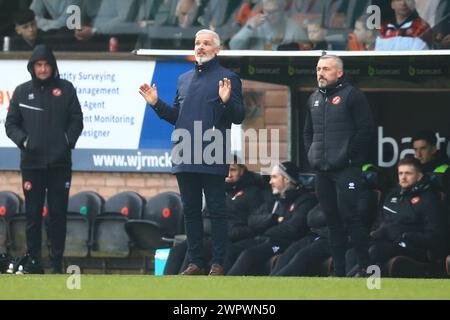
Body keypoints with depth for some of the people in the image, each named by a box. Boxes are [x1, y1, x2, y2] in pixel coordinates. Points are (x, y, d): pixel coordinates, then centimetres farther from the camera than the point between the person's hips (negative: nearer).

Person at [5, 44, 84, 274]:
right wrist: (23, 141, -8)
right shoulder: (22, 91, 7)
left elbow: (76, 121, 5)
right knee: (33, 214, 2)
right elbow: (11, 124, 8)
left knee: (58, 214, -1)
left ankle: (57, 262, 2)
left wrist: (67, 141, -9)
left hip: (60, 164, -1)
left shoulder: (65, 89, 5)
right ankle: (32, 262, 6)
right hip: (32, 163, 1)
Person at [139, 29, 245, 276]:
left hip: (212, 159, -6)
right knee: (191, 211, 9)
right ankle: (195, 262, 14)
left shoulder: (227, 78, -1)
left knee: (216, 211, -3)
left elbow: (238, 117, -7)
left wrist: (226, 101, -24)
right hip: (185, 158, 6)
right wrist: (156, 104, 9)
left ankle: (218, 263, 0)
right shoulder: (184, 79, 17)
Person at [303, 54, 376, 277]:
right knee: (332, 220, 8)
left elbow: (366, 129, -10)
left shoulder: (352, 95, -5)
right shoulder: (315, 98, 17)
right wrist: (311, 153, 12)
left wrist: (349, 155, -12)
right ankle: (338, 271, 11)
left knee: (349, 215, -12)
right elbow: (308, 131, 27)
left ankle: (366, 266, -6)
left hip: (346, 169, -7)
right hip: (322, 170, 7)